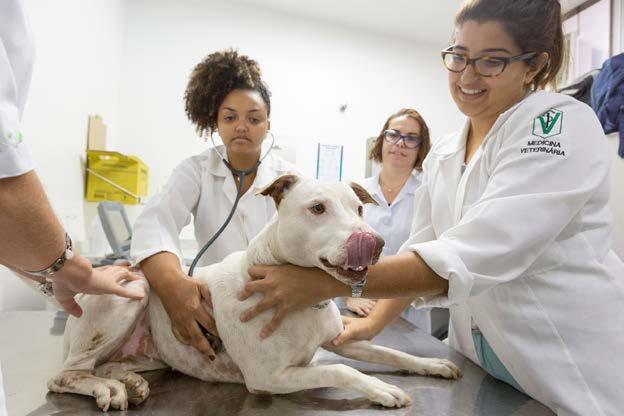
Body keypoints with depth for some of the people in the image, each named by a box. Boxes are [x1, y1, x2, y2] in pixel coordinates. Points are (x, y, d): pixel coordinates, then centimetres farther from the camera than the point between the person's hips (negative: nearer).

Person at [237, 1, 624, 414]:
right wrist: (374, 321, -4)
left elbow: (473, 255, -32)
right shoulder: (441, 156, 2)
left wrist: (326, 283, -33)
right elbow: (422, 247, 6)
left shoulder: (564, 125, -19)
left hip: (577, 367, -5)